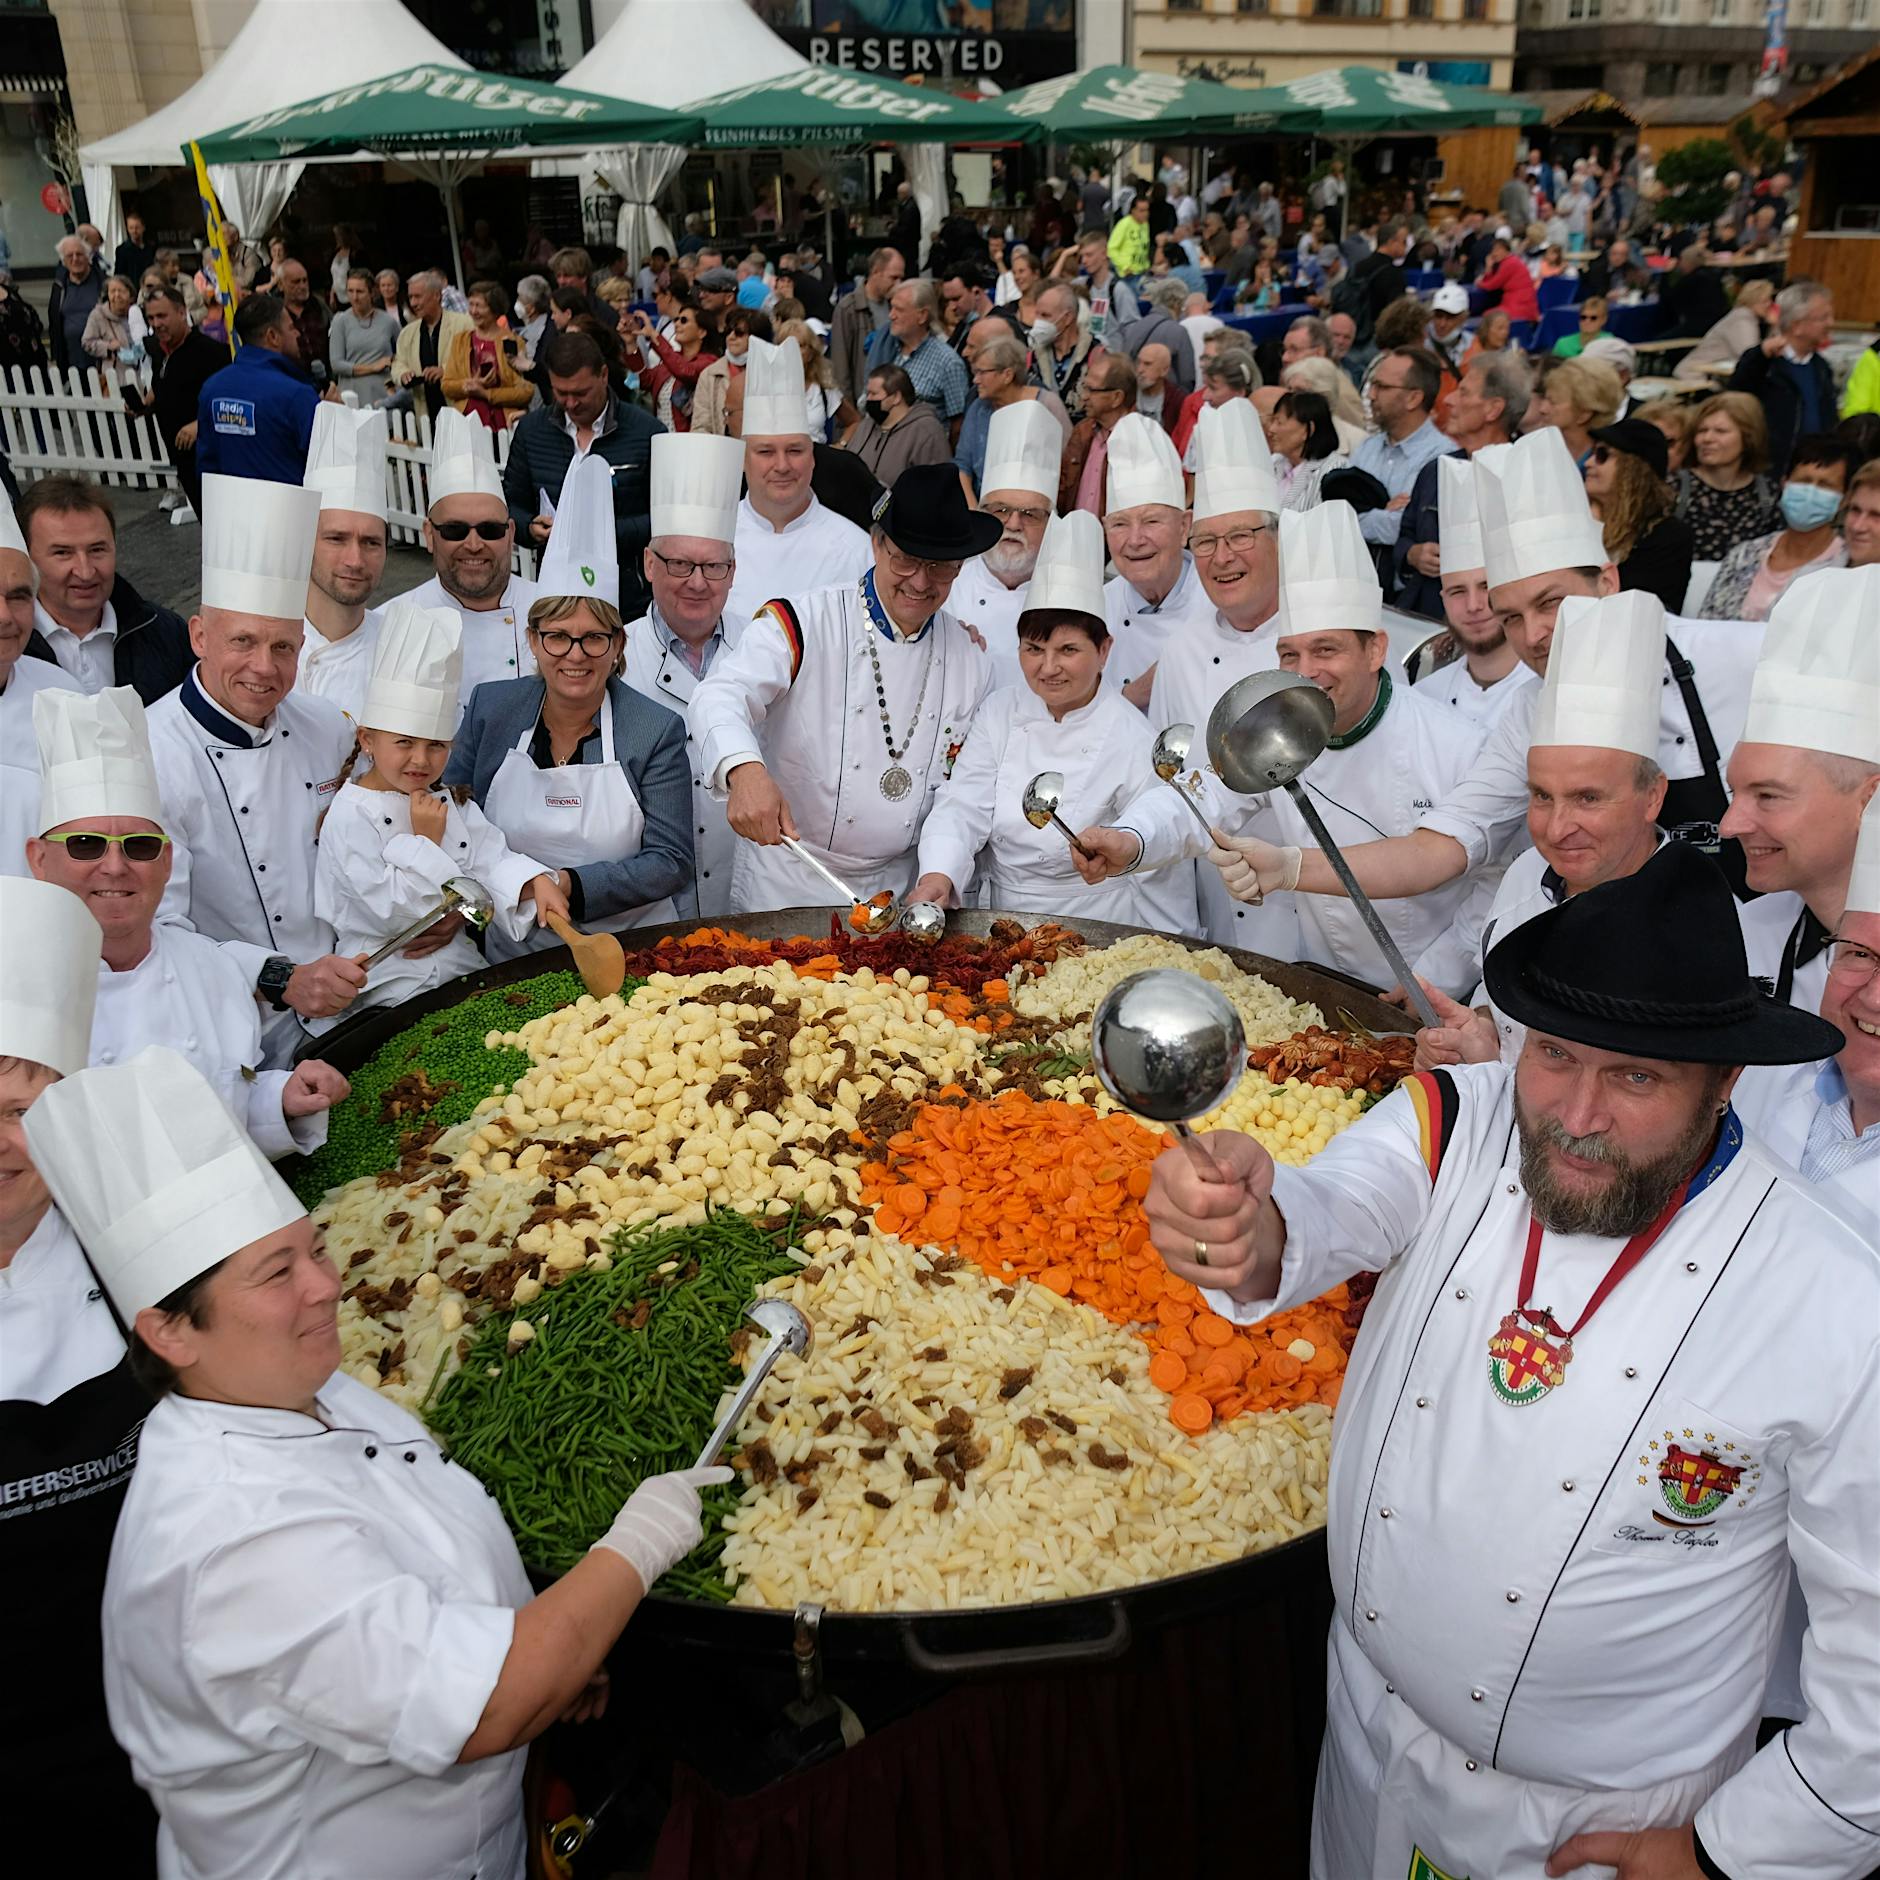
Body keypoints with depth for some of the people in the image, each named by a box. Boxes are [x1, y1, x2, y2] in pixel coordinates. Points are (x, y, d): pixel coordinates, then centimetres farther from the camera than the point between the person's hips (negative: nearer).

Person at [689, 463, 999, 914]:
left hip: (898, 889, 4)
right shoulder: (801, 623, -10)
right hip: (786, 884, -3)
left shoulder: (971, 660, 5)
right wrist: (745, 771, -45)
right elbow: (721, 696, -25)